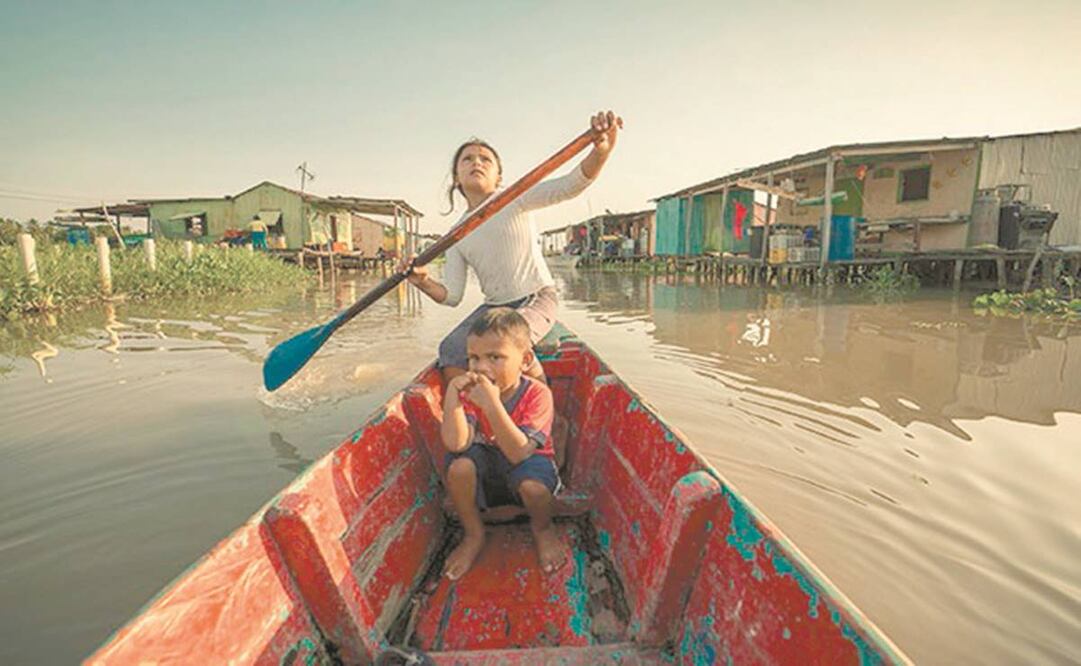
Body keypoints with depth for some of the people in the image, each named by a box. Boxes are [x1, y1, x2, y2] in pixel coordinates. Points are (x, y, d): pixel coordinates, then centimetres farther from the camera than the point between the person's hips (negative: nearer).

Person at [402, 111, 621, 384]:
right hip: (494, 307, 4)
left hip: (537, 299, -4)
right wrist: (424, 282, -23)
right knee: (451, 351, -18)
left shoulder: (515, 200, -5)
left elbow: (570, 185, -20)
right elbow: (451, 296, 0)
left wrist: (602, 150, -41)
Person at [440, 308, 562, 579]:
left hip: (525, 465, -2)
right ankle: (474, 535, -1)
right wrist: (452, 393, -37)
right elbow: (456, 444, -29)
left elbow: (519, 454, -36)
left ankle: (542, 528, 3)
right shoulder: (470, 392, -14)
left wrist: (491, 405, -45)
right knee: (459, 465, -29)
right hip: (485, 476, 3)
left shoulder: (537, 394, -24)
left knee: (533, 484, -36)